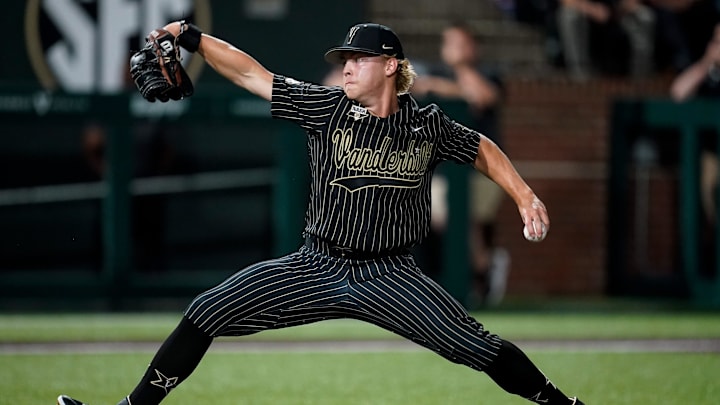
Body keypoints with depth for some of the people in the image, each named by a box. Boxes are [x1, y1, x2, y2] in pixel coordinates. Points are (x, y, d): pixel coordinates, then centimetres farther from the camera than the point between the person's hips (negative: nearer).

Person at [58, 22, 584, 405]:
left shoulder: (427, 126, -3)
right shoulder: (328, 107, -4)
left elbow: (482, 148, 15)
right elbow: (252, 75, -6)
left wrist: (524, 194, 3)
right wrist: (192, 37, -13)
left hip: (389, 276, -1)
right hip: (318, 269, 1)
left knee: (476, 347, -15)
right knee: (206, 313, -8)